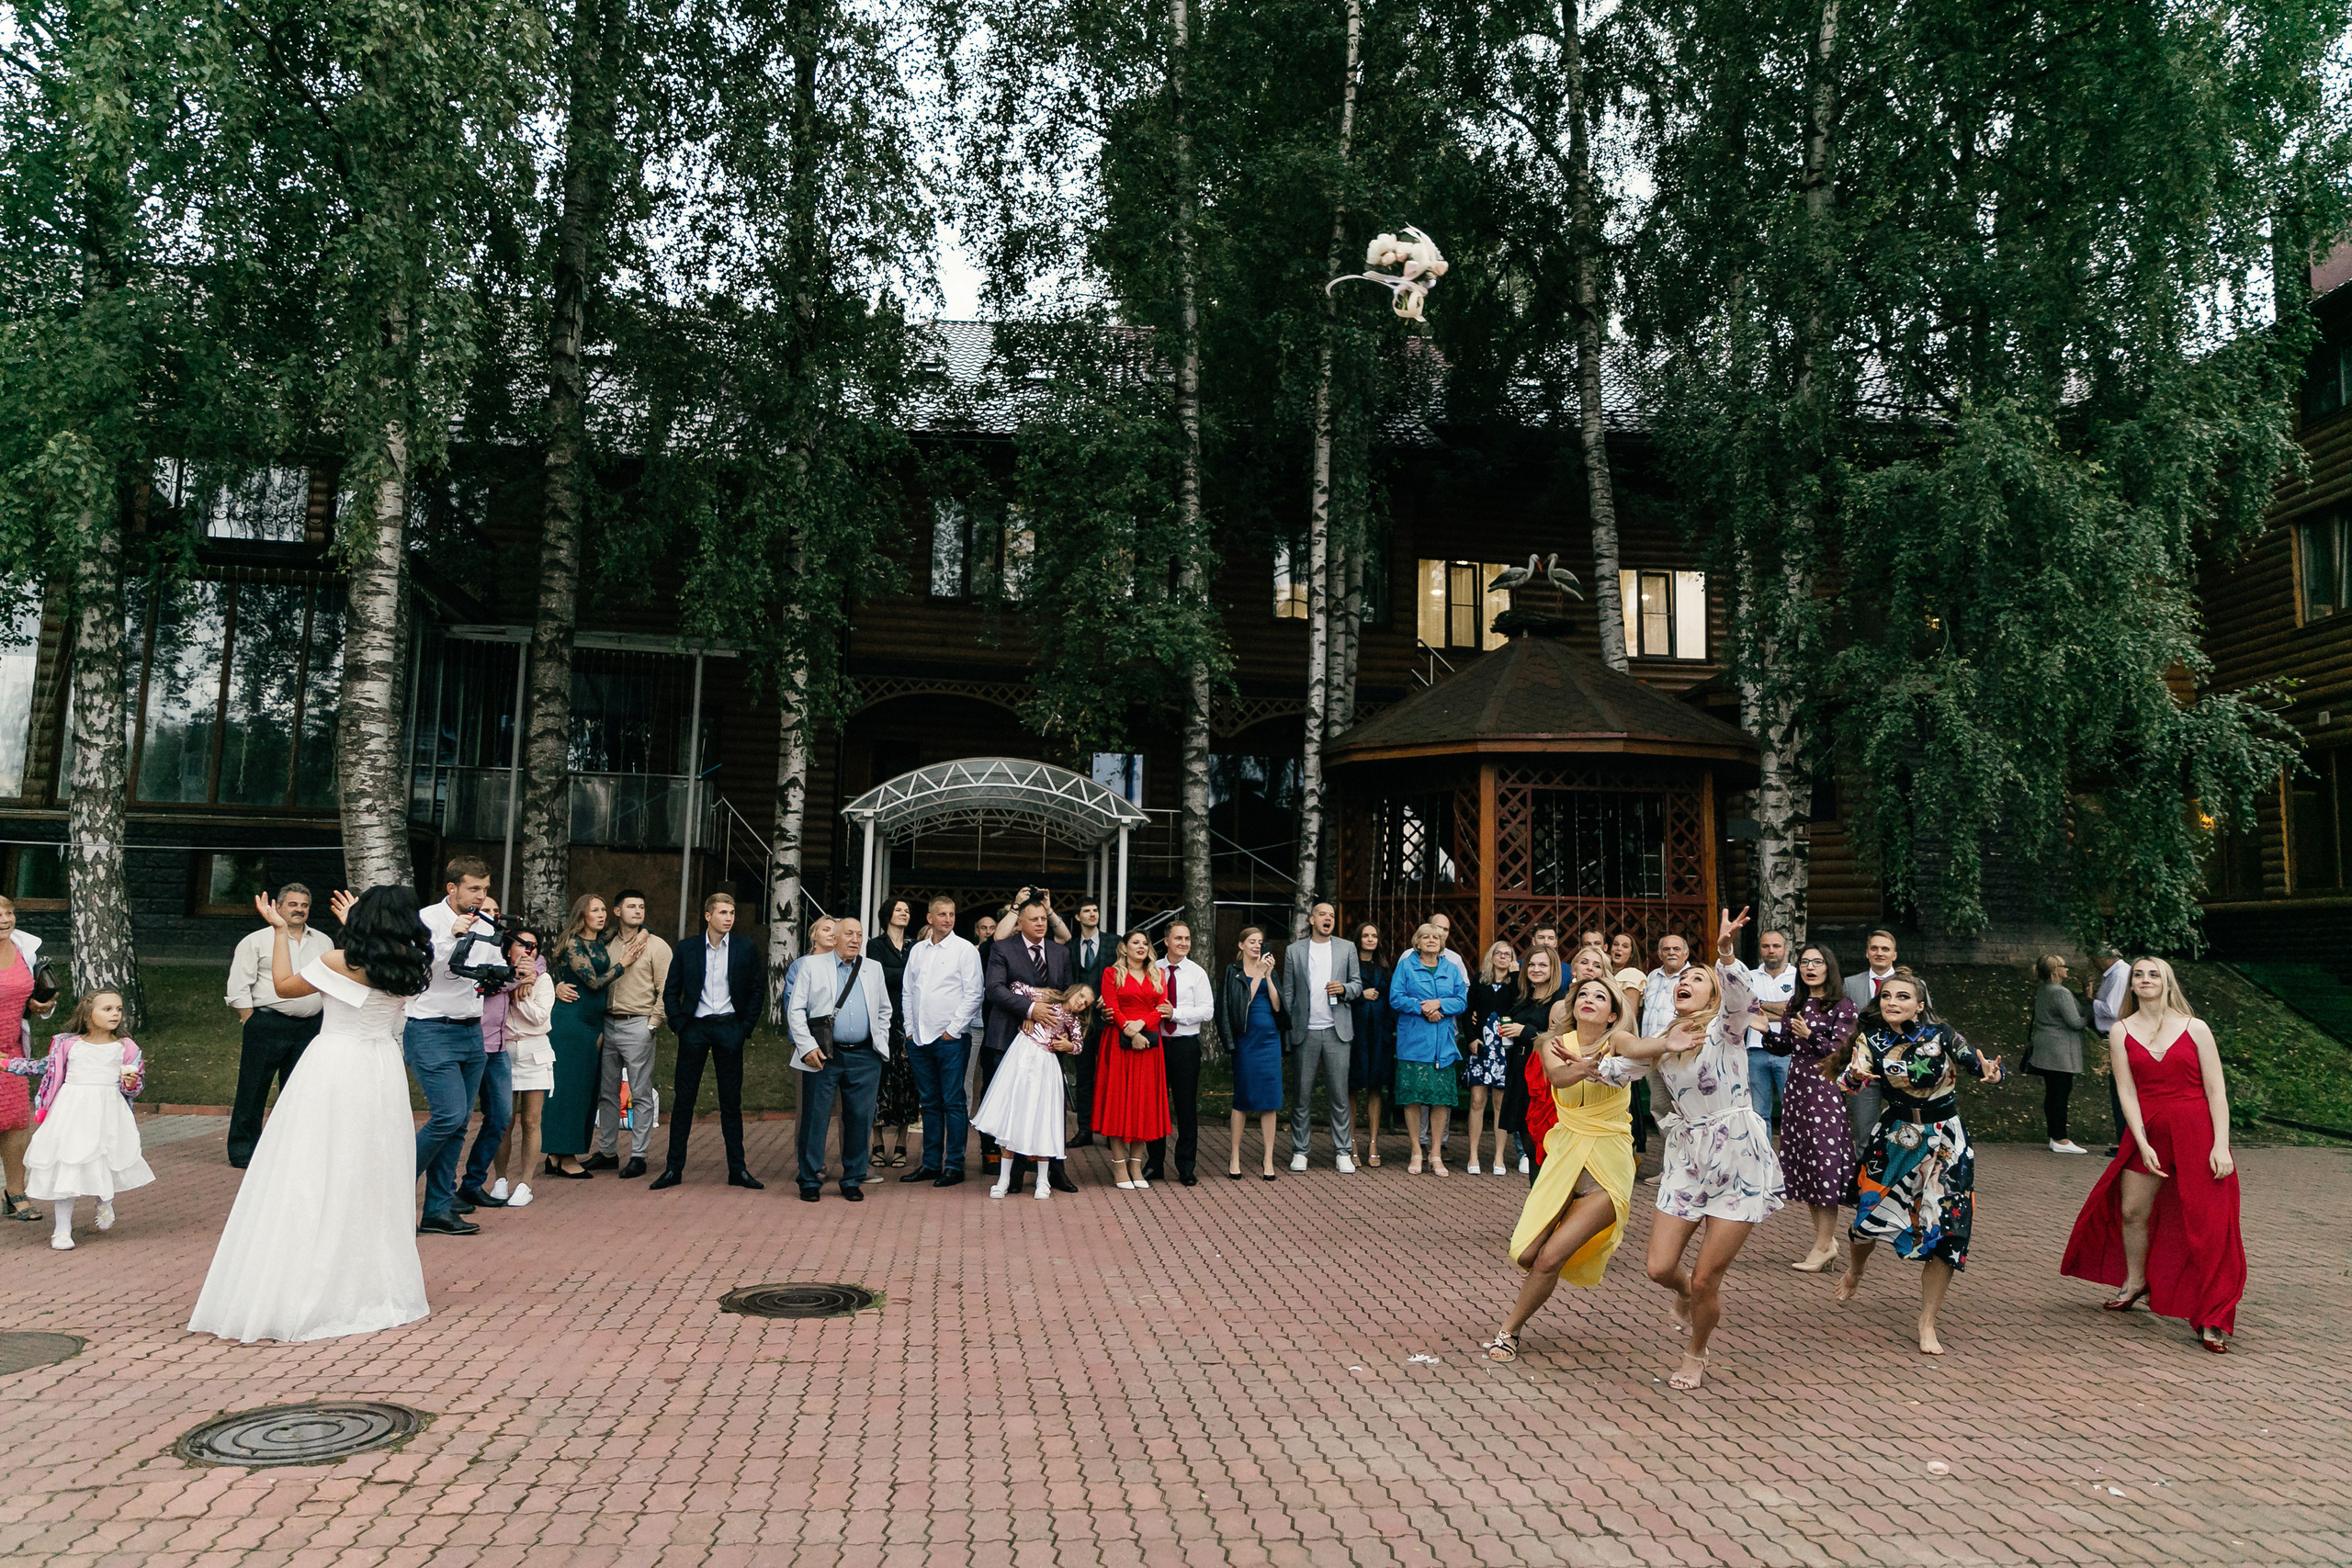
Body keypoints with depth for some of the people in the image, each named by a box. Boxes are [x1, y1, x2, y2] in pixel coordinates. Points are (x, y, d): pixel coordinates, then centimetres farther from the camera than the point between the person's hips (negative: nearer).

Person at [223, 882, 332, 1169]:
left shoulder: (324, 943, 14)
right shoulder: (256, 941, 1)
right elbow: (238, 988, -2)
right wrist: (253, 1024, -6)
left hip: (308, 1027, 4)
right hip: (267, 1024, -4)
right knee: (253, 1091, 0)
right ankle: (243, 1151, 10)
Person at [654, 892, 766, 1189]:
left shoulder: (745, 948, 2)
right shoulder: (687, 950, 3)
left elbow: (758, 989, 5)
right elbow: (671, 991, 9)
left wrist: (746, 1028, -1)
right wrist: (678, 1025, -1)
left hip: (729, 1028, 0)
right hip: (695, 1028, 0)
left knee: (731, 1102, 5)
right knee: (683, 1100, 3)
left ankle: (738, 1169, 11)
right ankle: (673, 1168, 11)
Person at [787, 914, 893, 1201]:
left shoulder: (874, 970, 16)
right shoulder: (814, 967, 6)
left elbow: (884, 1011, 23)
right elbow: (795, 1010, 2)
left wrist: (881, 1045, 11)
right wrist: (807, 1047, -8)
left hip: (864, 1058, 3)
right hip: (823, 1056, -2)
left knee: (860, 1119, 3)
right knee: (815, 1118, -1)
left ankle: (853, 1181, 14)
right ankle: (810, 1181, 10)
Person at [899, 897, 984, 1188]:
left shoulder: (965, 949, -3)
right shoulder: (917, 950, 13)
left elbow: (973, 994, -8)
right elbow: (907, 991, 17)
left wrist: (953, 1030, -10)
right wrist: (909, 1029, 9)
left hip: (950, 1038, -5)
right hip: (919, 1038, 5)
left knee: (954, 1103, -2)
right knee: (929, 1103, 11)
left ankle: (954, 1165, 3)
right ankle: (931, 1163, 18)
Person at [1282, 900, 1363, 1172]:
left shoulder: (1346, 949, 10)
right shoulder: (1294, 951, 8)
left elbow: (1358, 984, 12)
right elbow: (1288, 992, 8)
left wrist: (1344, 989, -9)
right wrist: (1291, 1024, 1)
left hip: (1337, 1031, 0)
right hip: (1306, 1032, 0)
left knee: (1340, 1093, 1)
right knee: (1303, 1094, 3)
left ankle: (1343, 1151, 8)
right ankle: (1300, 1151, 12)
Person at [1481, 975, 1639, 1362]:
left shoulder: (1619, 1041, -8)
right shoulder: (1555, 1044, -2)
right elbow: (1558, 1076, -24)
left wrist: (1595, 1062, -53)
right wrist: (1586, 1067, -47)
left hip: (1606, 1168, -4)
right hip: (1564, 1157, 4)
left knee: (1549, 1259, -14)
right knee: (1525, 1255, 0)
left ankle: (1509, 1331, 8)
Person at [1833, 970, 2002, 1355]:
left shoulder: (1940, 1034, -11)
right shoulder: (1872, 1039, -6)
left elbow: (1978, 1062, -16)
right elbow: (1847, 1082, -18)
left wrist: (1990, 1070, -39)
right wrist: (1854, 1076, -41)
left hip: (1945, 1140, -1)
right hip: (1894, 1137, 1)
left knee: (1945, 1230, -5)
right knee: (1873, 1214, -4)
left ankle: (1927, 1324, 10)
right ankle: (1855, 1268, 33)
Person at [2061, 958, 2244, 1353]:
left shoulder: (2195, 1029, -2)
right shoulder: (2122, 1032, 3)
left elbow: (2216, 1090, -4)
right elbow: (2127, 1091, -1)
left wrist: (2221, 1145, -12)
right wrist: (2143, 1145, -9)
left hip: (2198, 1132, -3)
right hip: (2148, 1132, 3)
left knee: (2207, 1223, -4)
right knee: (2131, 1210, 12)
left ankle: (2212, 1319, 5)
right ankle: (2134, 1282, 38)